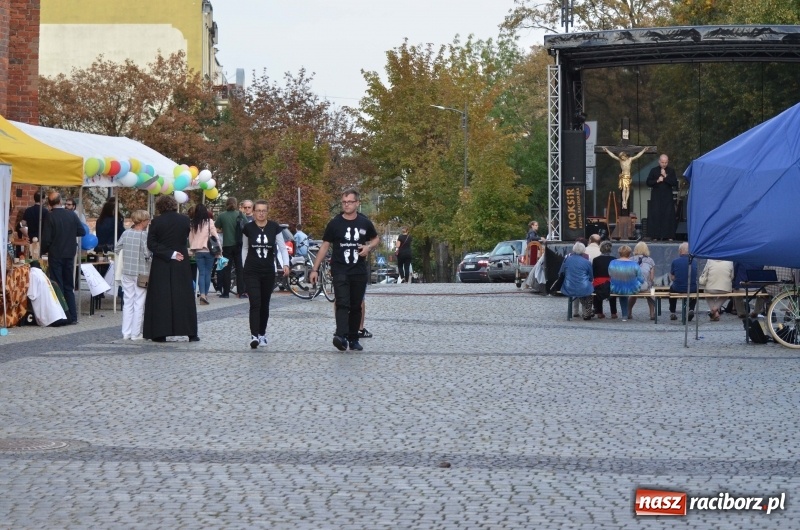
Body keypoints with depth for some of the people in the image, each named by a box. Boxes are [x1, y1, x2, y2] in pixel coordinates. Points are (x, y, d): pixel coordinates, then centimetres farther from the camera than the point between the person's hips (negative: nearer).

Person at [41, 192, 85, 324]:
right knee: (69, 287, 13)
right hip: (69, 254, 4)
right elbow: (82, 232, 3)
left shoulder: (50, 217, -13)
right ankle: (72, 316, 11)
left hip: (55, 255, -4)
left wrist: (43, 251, 4)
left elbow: (46, 239, -14)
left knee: (57, 287, 2)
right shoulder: (72, 215, -2)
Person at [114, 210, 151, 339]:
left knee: (128, 302, 12)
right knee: (139, 303, 2)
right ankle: (136, 333, 3)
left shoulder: (126, 233, 2)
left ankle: (126, 333, 13)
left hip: (127, 272, 5)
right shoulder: (145, 235, -14)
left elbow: (116, 249, 8)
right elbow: (147, 254, -19)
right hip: (141, 273, -5)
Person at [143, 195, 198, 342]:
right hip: (181, 264, 2)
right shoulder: (184, 220, -2)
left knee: (161, 298, 3)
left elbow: (151, 244, -11)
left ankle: (160, 333, 2)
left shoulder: (156, 222, -8)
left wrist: (169, 253, -10)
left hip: (161, 265, -1)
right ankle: (191, 333, 5)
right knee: (184, 297, 6)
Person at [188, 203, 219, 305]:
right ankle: (205, 294, 11)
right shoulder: (209, 222, -6)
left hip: (198, 251, 2)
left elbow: (190, 237, 7)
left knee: (201, 273, 2)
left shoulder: (193, 224, 1)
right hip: (208, 250, -2)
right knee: (208, 273, 8)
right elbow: (215, 235, -7)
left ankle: (202, 294, -13)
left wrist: (192, 249, 18)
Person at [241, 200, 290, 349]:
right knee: (255, 304, -13)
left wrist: (285, 264, -12)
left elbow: (282, 247, 1)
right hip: (252, 272, -1)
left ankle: (262, 334, 25)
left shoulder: (274, 227, -2)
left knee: (265, 305, 10)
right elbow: (245, 248, 11)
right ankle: (254, 336, -18)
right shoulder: (248, 228, -2)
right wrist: (244, 266, 11)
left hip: (268, 272, 2)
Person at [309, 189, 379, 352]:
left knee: (356, 306, 8)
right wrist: (315, 269, -1)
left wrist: (369, 247, -5)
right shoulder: (334, 224, -2)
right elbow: (325, 246, 3)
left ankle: (353, 339, 17)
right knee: (342, 304, -17)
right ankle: (341, 336, -31)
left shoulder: (365, 223, 3)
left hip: (359, 272, 3)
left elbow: (375, 239, 19)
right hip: (340, 271, -3)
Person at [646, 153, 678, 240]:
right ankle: (655, 235, -3)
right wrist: (657, 181, -12)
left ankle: (668, 235, 0)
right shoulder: (654, 171, 5)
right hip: (656, 197, 0)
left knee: (668, 216, -3)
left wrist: (665, 176, -13)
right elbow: (648, 182, 2)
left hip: (667, 198, 0)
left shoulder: (671, 171, 5)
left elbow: (675, 183, -5)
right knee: (655, 216, -5)